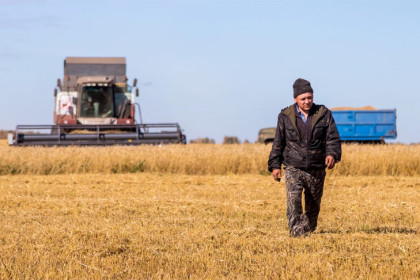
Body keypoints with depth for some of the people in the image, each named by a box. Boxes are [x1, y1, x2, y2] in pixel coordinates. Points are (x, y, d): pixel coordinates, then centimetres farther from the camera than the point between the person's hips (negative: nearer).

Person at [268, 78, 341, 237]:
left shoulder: (324, 114, 3)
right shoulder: (285, 116, 3)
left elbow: (333, 138, -2)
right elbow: (278, 142, 8)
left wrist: (332, 154, -21)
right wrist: (275, 165, 4)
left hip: (317, 170, 1)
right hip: (293, 168, -1)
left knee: (313, 205, 11)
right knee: (293, 199, -21)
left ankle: (308, 230, 29)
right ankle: (296, 231, -26)